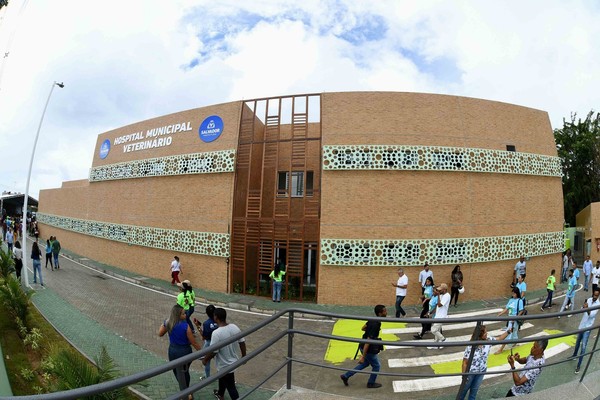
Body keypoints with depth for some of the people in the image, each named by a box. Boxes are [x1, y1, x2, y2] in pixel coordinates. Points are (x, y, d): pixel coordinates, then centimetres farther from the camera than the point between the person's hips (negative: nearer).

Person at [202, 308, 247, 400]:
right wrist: (244, 356, 13)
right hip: (233, 361, 7)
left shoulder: (216, 333, -31)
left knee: (230, 386, 12)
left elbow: (213, 352, -23)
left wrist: (205, 360, -3)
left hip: (226, 365, -7)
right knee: (222, 378, 33)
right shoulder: (234, 327, -12)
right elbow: (242, 342, -3)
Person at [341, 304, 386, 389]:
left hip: (363, 347, 8)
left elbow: (364, 328, 14)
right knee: (376, 366, 16)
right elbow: (368, 341, -30)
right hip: (369, 350, -8)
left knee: (366, 363, 27)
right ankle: (371, 383, 38)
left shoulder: (372, 320, -4)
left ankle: (346, 376, 30)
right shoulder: (376, 325, -31)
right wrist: (363, 356, -26)